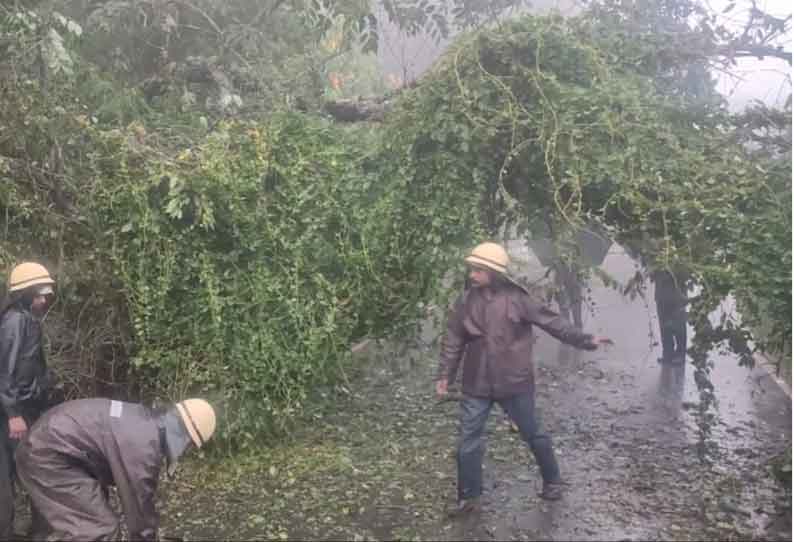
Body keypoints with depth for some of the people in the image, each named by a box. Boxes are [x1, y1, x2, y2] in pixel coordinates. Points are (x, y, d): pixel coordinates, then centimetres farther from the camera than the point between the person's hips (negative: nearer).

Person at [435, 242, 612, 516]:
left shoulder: (516, 299, -9)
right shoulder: (465, 302, 0)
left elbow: (551, 321, -7)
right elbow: (453, 341, 5)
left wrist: (584, 340, -10)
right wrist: (445, 374, 1)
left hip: (514, 382, -3)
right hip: (476, 385, 3)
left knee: (532, 435, 14)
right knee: (469, 441, 5)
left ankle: (553, 481, 36)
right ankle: (468, 497, 20)